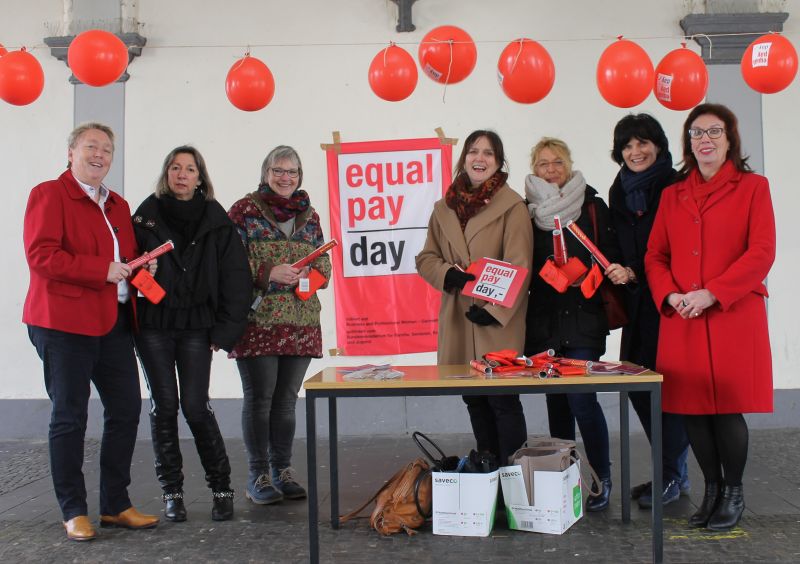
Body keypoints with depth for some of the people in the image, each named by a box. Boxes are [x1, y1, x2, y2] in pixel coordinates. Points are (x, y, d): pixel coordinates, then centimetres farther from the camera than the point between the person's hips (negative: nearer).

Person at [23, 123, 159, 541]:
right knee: (69, 416, 1)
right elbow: (40, 255, -15)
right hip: (64, 323, -7)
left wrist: (135, 266, 3)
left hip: (114, 322, 7)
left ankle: (115, 505, 20)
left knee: (126, 409, 8)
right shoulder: (48, 195, -3)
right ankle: (73, 511, 12)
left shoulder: (118, 205, 19)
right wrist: (102, 270, -18)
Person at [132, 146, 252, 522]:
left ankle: (221, 487, 9)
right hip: (152, 326, 1)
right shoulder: (147, 215, 6)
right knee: (164, 407, 2)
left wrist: (226, 331, -3)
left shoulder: (215, 219, 3)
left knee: (196, 407, -6)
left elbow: (235, 276, 1)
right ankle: (171, 491, 14)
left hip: (196, 326, -1)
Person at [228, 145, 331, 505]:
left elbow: (324, 263, 17)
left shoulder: (309, 215, 16)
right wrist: (269, 273, -16)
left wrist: (312, 274, -5)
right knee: (259, 398, -2)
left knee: (286, 399, 9)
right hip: (257, 320, -4)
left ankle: (282, 471, 19)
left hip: (301, 322, 5)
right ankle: (258, 477, 8)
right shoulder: (245, 210, 1)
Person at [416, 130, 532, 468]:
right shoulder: (444, 208, 12)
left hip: (498, 323, -5)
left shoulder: (512, 206, -4)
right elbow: (426, 258, 14)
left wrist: (495, 309, -18)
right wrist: (448, 274, -7)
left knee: (503, 400, -3)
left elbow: (518, 266, -10)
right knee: (474, 402, 13)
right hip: (458, 322, 5)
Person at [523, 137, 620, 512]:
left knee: (581, 396, -11)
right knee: (555, 399, 10)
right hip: (543, 321, 3)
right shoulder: (527, 211, 8)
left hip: (583, 317, -3)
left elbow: (611, 257, 2)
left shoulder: (592, 206, 3)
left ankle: (603, 477, 4)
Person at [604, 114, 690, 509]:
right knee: (636, 384, 6)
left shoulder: (675, 187, -5)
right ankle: (673, 471, 20)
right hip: (637, 300, 7)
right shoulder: (620, 191, 16)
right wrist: (617, 273, 4)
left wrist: (634, 272, -13)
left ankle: (672, 476, 6)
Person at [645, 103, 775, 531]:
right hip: (681, 319, 4)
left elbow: (762, 253, -7)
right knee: (692, 409, 4)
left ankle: (734, 493, 18)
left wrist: (710, 293, -15)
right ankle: (712, 490, 23)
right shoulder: (673, 195, 15)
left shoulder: (753, 187, 3)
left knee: (727, 408, -3)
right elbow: (655, 255, 12)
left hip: (733, 316, -3)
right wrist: (670, 295, -7)